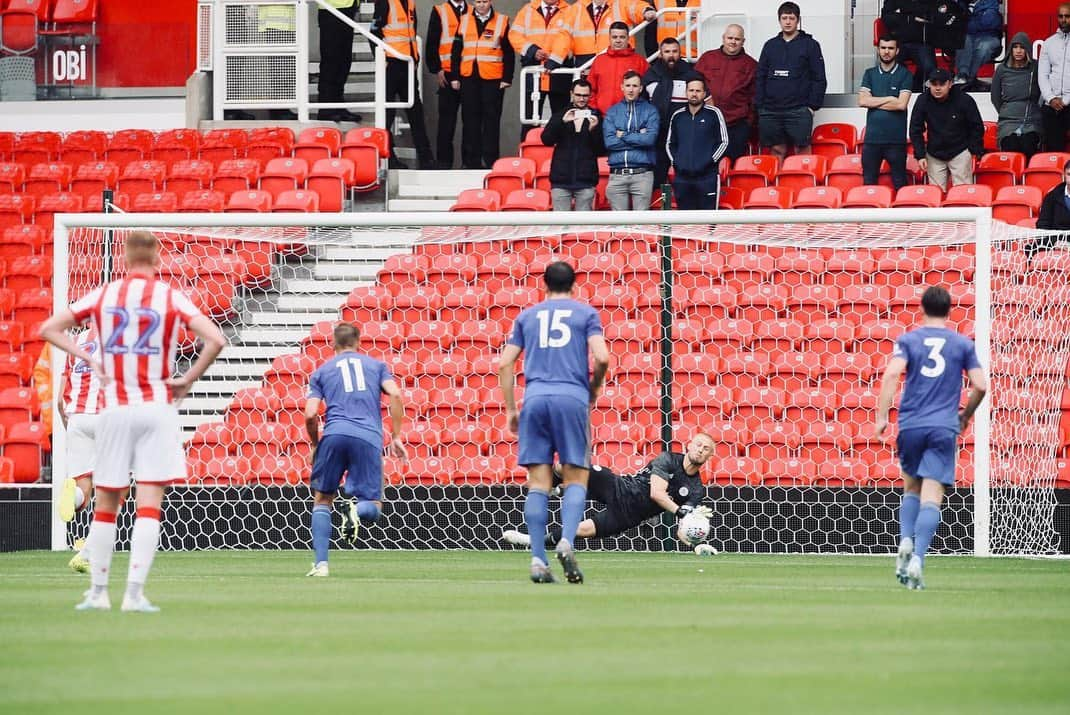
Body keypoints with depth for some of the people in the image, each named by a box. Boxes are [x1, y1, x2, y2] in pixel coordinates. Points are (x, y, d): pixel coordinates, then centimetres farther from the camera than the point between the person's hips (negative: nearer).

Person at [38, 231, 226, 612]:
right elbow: (215, 339, -13)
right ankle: (135, 592, -13)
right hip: (158, 408, -2)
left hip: (114, 409, 2)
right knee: (149, 503, -4)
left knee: (105, 504, 11)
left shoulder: (102, 295, 4)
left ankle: (98, 591, 13)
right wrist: (188, 380, -4)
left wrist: (88, 358, 3)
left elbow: (49, 328, 4)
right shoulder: (171, 298, -3)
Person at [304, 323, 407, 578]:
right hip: (369, 438, 0)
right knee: (373, 509, 8)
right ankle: (359, 508, -31)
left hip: (334, 435, 0)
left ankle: (321, 563, 2)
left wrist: (315, 446, 23)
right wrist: (396, 437, 9)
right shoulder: (376, 365, 21)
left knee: (322, 499, 16)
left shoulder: (321, 371, 19)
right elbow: (395, 396, 4)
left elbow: (310, 415, 7)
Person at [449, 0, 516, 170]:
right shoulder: (464, 21, 10)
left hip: (493, 79, -2)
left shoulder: (502, 21, 4)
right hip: (469, 78, 2)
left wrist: (507, 78, -3)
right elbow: (456, 51, 10)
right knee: (470, 119, 4)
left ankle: (490, 159, 2)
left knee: (491, 119, -1)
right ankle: (471, 159, 8)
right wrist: (455, 77, 5)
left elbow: (509, 53, 3)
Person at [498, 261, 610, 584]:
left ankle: (538, 560, -6)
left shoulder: (527, 315, 18)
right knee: (576, 478, 3)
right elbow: (602, 357, -3)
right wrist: (594, 390, 15)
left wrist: (510, 409, 16)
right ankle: (567, 541, -21)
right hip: (572, 397, -2)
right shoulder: (586, 313, 10)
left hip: (534, 399, 2)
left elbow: (505, 364, 12)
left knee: (538, 481, 2)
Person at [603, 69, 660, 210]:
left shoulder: (650, 111, 5)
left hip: (642, 173, -2)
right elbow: (609, 142, -3)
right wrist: (638, 138, -6)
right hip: (617, 175, 2)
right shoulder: (612, 112, 10)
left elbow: (650, 138, -10)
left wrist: (623, 136, -4)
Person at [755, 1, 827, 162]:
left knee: (802, 149, -6)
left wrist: (813, 105, -6)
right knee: (777, 150, 4)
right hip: (771, 111, 3)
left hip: (798, 111, -3)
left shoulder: (810, 45, 5)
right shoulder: (770, 46, 15)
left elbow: (819, 79, 2)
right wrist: (760, 105, 6)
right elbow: (760, 78, 15)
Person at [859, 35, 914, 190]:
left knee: (899, 183, 0)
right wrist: (889, 99, -7)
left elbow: (901, 104, -10)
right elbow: (862, 101, -1)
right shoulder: (870, 74, 12)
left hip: (896, 138, -3)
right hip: (872, 137, 3)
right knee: (869, 183, 4)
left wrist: (874, 102, -4)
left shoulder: (904, 74, 2)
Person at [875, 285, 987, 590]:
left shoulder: (908, 340, 5)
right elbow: (980, 385, 3)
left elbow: (892, 374, -11)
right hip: (944, 428, -1)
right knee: (931, 497, -5)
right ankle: (917, 559, -20)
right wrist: (965, 416, 19)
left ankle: (905, 542, -3)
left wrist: (881, 416, -9)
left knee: (911, 488, 20)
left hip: (910, 427, 1)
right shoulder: (963, 344, 7)